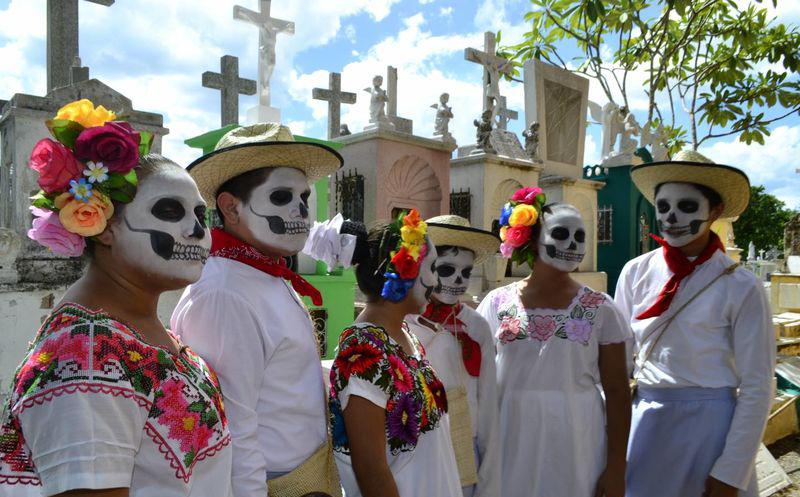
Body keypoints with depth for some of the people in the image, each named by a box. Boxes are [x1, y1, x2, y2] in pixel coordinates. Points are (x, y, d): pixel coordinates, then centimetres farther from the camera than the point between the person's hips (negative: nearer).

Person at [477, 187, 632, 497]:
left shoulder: (600, 309, -3)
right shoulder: (497, 302, -2)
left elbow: (617, 392, -1)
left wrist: (616, 466, -3)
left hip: (576, 447, 0)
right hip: (511, 444, 1)